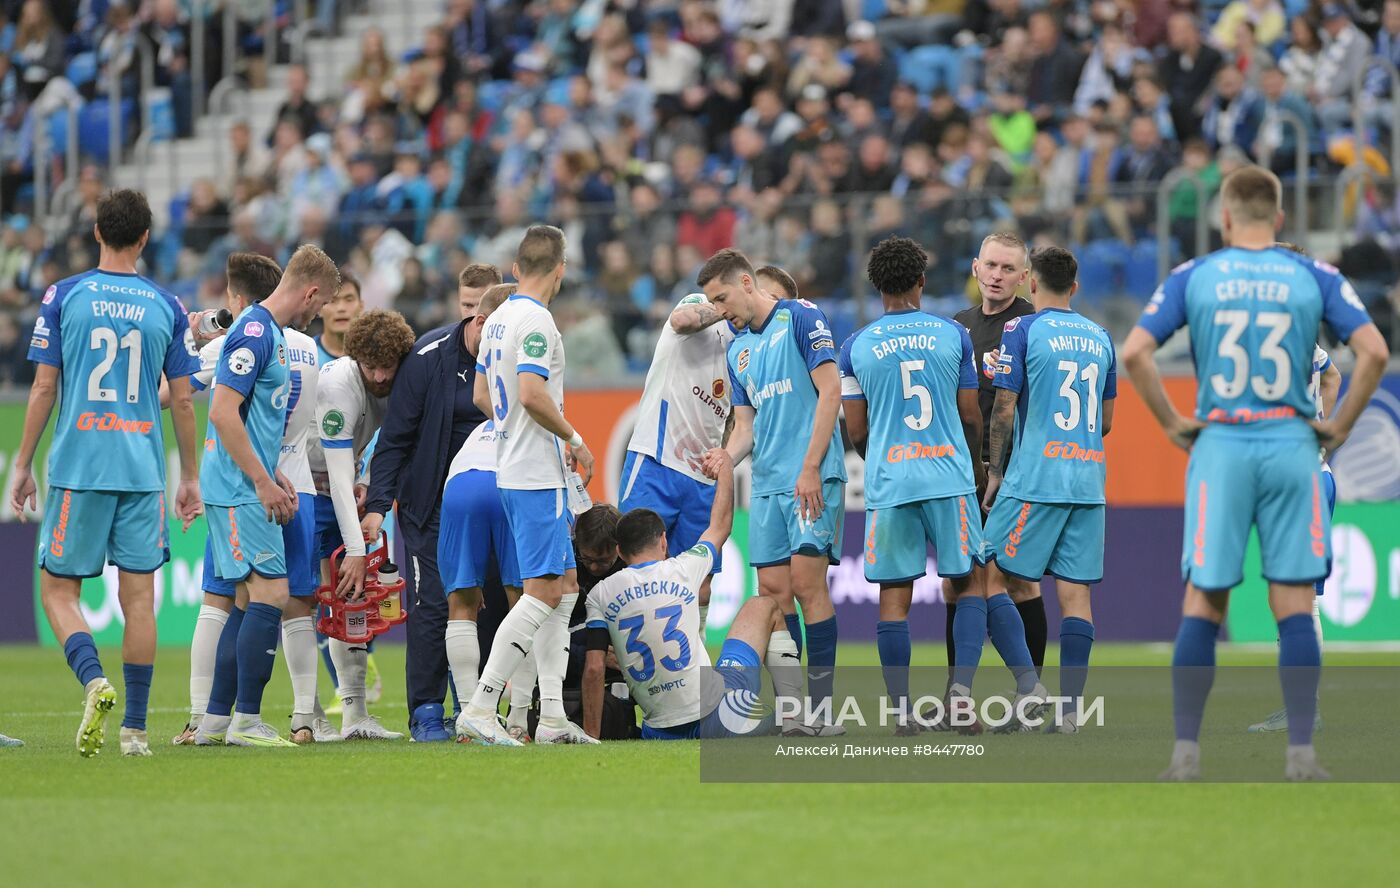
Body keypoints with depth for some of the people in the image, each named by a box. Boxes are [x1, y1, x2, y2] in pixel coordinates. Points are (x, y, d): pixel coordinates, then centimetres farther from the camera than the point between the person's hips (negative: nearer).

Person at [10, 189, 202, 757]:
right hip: (144, 470, 2)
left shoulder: (63, 296, -1)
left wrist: (23, 466, 6)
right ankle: (134, 726, 4)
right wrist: (189, 477, 17)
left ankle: (94, 680, -21)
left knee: (58, 589, 5)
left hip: (78, 468, -2)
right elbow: (182, 401, 7)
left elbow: (44, 389, -2)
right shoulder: (167, 307, 5)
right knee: (138, 597, 5)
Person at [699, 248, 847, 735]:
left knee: (807, 581, -13)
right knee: (772, 591, 1)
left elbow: (830, 390, -9)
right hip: (766, 484, 7)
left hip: (812, 479, -7)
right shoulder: (738, 349, 19)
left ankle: (822, 707, -10)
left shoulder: (800, 317, -3)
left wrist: (811, 468, -15)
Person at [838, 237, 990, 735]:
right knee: (967, 582, 10)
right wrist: (977, 467, 24)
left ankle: (901, 711, -2)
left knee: (894, 596, 3)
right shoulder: (953, 335, 2)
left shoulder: (856, 347, 3)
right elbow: (971, 416, 6)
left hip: (888, 482, 0)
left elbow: (855, 431, 6)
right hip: (950, 476, 0)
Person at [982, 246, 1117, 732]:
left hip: (1034, 477, -5)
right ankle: (1070, 707, -1)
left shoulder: (1023, 331, -4)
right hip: (1088, 481, 5)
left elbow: (1004, 410, -7)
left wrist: (995, 473, 3)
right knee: (1075, 592, 3)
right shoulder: (1100, 337, 12)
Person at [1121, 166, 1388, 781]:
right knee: (1294, 608, 2)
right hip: (1292, 447, 0)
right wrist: (1339, 426, 3)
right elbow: (1373, 351, -7)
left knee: (1202, 606, 4)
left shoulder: (1193, 277, 3)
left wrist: (1172, 424, 3)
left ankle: (1186, 753, 2)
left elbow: (1134, 352, -6)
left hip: (1220, 448, 0)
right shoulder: (1315, 277, 3)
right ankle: (1301, 754, -1)